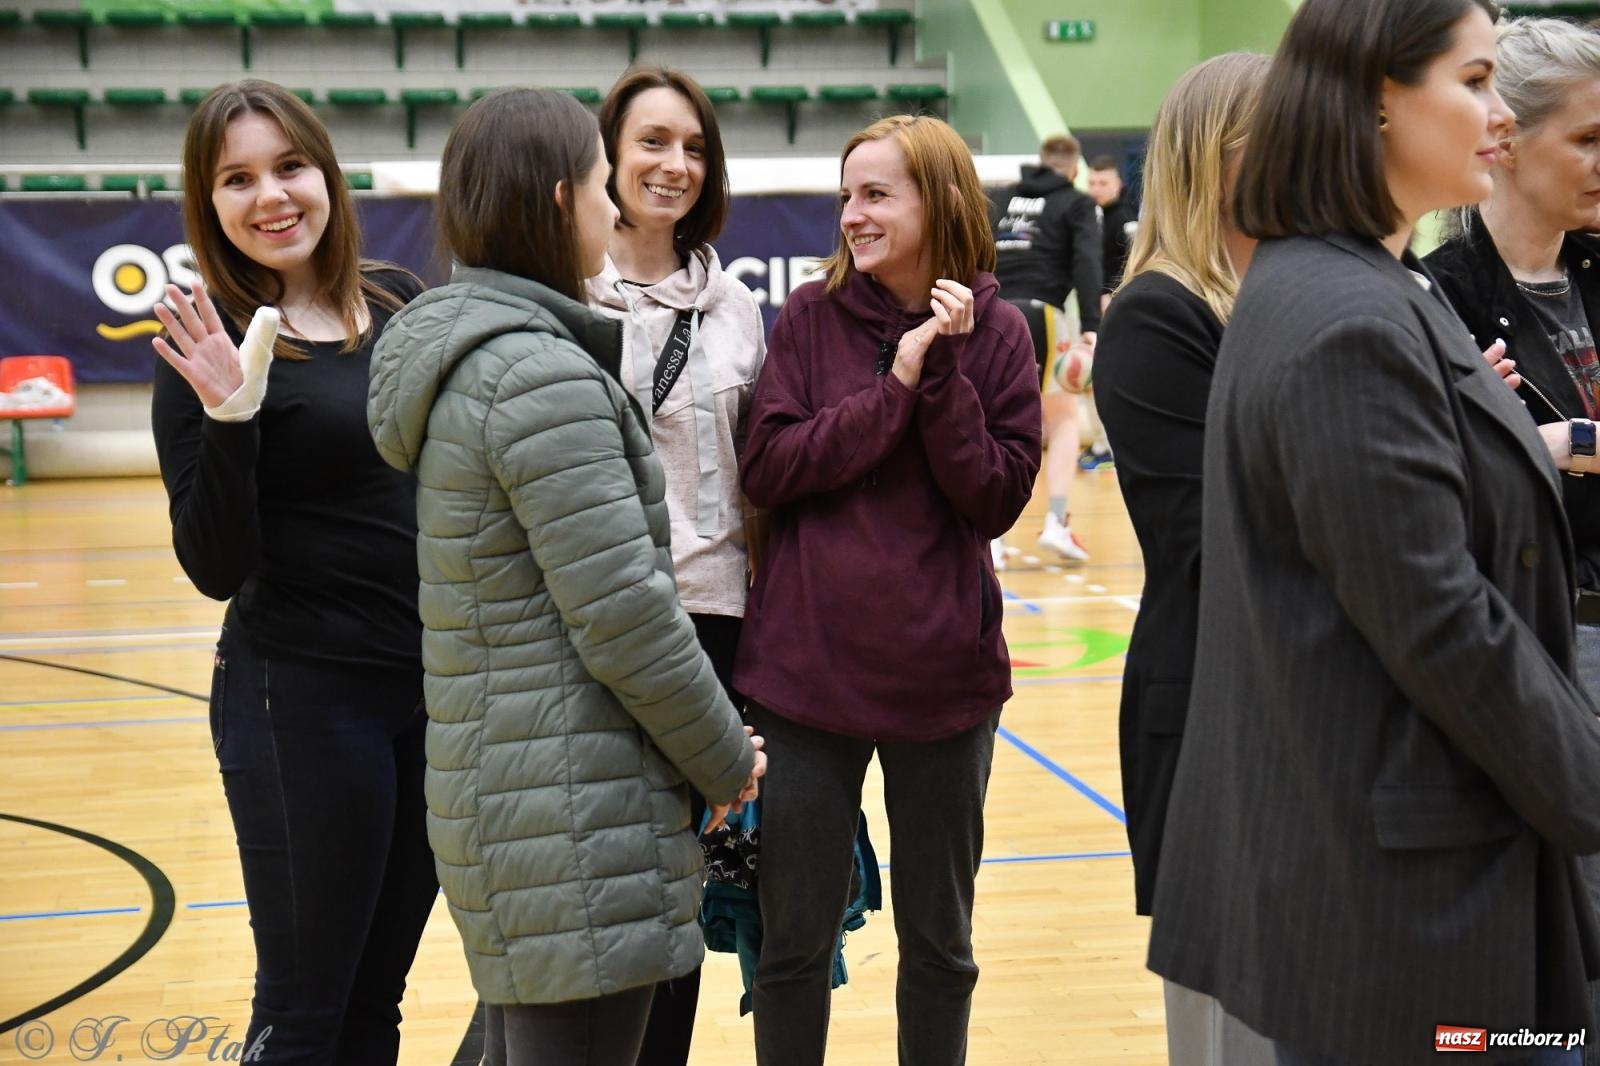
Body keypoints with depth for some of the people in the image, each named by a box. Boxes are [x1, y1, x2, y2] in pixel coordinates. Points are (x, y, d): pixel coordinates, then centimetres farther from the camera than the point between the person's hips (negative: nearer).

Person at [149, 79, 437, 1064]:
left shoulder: (400, 301, 5)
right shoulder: (210, 349, -10)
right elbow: (217, 569, -14)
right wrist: (227, 417, -26)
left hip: (436, 679, 5)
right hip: (304, 697, -5)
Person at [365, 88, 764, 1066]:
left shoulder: (462, 350, 12)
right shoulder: (542, 377, -18)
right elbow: (626, 618, -19)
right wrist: (726, 760, -4)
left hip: (498, 785, 10)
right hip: (574, 810, -10)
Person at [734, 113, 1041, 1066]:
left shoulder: (996, 332, -2)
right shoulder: (811, 316, -1)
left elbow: (998, 501, -8)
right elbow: (767, 471, -9)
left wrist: (941, 372, -16)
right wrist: (892, 389, -16)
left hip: (942, 674, 0)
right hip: (806, 667, 0)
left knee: (939, 938, 15)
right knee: (795, 941, 8)